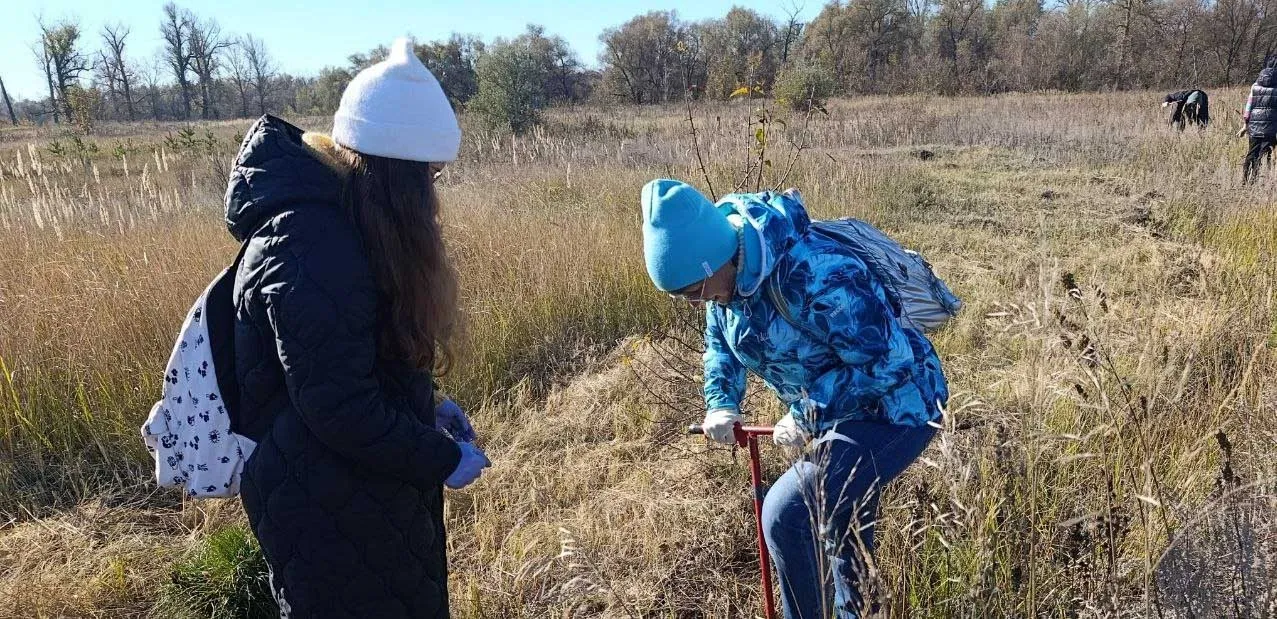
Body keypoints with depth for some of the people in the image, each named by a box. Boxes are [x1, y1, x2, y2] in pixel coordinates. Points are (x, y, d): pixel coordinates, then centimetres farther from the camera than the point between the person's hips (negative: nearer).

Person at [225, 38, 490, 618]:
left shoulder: (330, 214, 3)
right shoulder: (313, 249, -29)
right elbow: (337, 405, -28)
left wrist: (422, 408, 9)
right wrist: (441, 460, -17)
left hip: (355, 484, 9)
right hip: (325, 504, -9)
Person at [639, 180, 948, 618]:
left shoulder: (814, 277, -35)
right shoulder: (727, 272, -8)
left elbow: (885, 363, -30)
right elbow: (721, 341, 8)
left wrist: (805, 415, -25)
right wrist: (722, 402, -8)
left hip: (892, 412, -9)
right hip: (834, 414, 9)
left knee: (785, 514, -19)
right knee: (842, 525, 25)